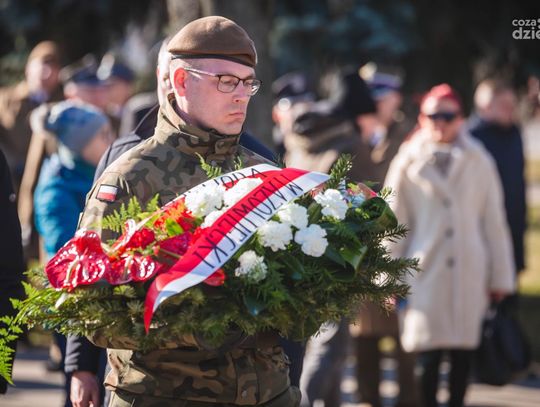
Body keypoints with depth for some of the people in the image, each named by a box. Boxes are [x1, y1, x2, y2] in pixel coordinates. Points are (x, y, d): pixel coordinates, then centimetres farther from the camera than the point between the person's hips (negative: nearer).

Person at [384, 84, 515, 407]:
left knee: (463, 351, 6)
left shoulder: (478, 162, 6)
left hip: (470, 272, 1)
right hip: (425, 272, -1)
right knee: (429, 355, -6)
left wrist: (501, 276, 9)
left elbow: (494, 222, 9)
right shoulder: (408, 164, 4)